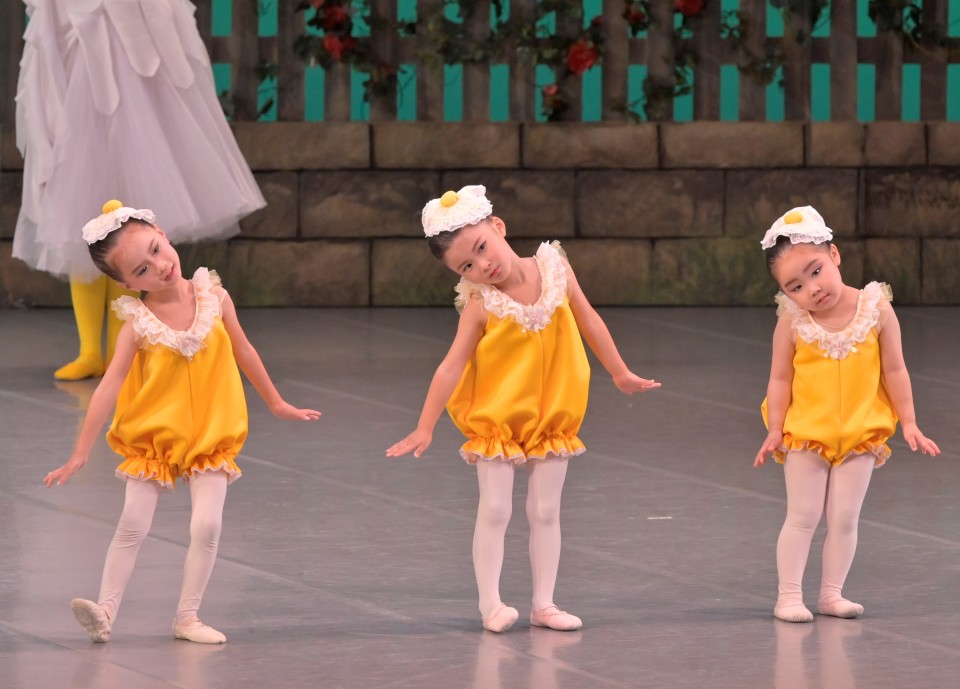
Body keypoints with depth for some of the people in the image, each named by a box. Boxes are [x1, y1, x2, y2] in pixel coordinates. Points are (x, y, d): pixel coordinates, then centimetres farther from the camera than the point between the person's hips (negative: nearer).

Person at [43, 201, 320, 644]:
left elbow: (243, 352, 9)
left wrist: (275, 403, 20)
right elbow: (109, 388, -17)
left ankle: (187, 616, 3)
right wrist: (80, 454, -21)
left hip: (210, 436, 1)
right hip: (152, 436, -1)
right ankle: (106, 611, -1)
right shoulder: (138, 324, -14)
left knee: (207, 526, -7)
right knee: (132, 526, -4)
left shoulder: (212, 298, -7)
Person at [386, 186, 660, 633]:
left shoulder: (554, 268, -10)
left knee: (545, 512, 8)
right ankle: (491, 605, 5)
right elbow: (451, 366, -17)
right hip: (495, 420, -3)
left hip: (551, 415, 3)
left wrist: (620, 373, 13)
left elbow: (588, 321, 4)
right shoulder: (481, 306, -18)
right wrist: (424, 428, -19)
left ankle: (543, 604, 14)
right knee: (495, 511, -3)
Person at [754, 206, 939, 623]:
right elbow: (780, 379, -6)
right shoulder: (793, 324, -12)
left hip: (860, 436, 1)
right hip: (806, 435, -1)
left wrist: (908, 423, 0)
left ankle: (831, 593, 19)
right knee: (802, 516, 2)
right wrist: (775, 432, -8)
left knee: (844, 519, 8)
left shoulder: (876, 310, -10)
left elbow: (894, 371, -2)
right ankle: (789, 595, 10)